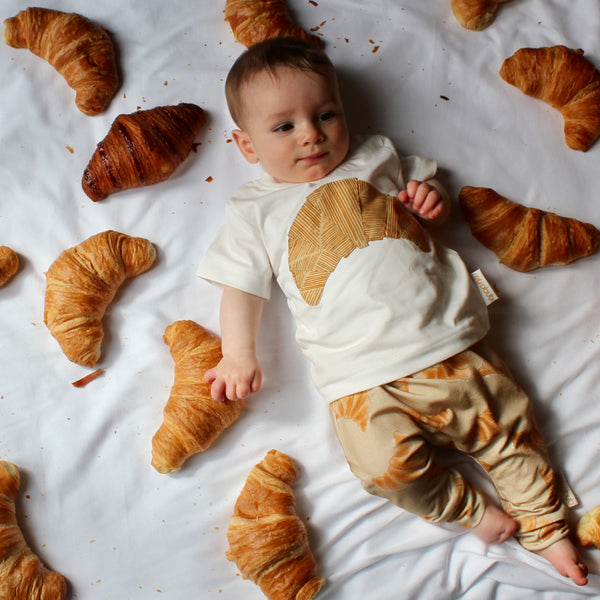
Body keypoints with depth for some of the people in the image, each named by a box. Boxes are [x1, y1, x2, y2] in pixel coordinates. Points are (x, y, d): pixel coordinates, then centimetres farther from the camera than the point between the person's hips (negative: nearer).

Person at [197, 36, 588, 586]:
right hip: (363, 377, -2)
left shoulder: (375, 156, 15)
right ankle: (470, 510, 6)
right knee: (388, 463, -21)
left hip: (446, 339, 3)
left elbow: (423, 180, 27)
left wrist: (431, 194, 3)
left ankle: (547, 528, 24)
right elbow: (242, 287, 7)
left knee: (506, 426, 2)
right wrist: (239, 353, -6)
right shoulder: (255, 210, 9)